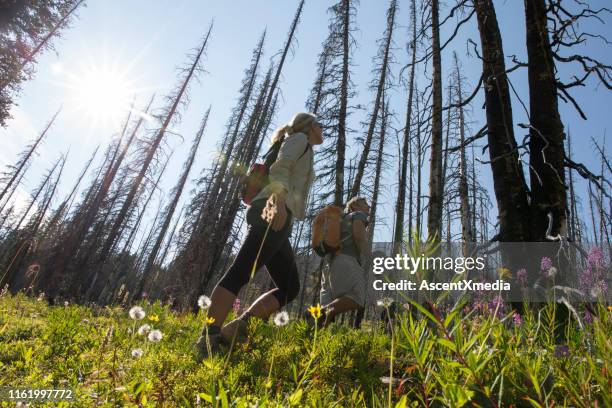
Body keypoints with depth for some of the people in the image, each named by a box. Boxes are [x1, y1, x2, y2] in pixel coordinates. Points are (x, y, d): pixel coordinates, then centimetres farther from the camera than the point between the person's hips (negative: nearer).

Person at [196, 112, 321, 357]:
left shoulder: (302, 155, 38)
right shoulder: (300, 139, 11)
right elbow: (280, 166, -10)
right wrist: (279, 201, -26)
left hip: (272, 218, 10)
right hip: (273, 214, -10)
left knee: (290, 287, 5)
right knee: (239, 274, -19)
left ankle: (233, 330, -4)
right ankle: (208, 340, -24)